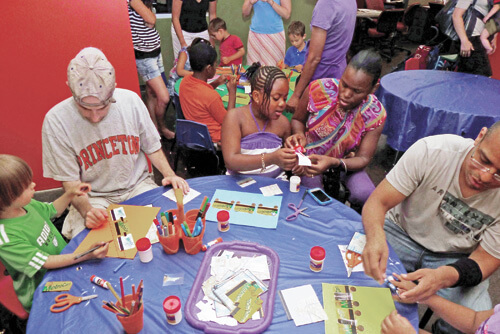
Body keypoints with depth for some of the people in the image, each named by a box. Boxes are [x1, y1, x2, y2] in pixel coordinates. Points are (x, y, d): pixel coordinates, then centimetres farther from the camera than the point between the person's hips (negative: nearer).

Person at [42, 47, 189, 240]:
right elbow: (70, 180, -8)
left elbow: (152, 147, 5)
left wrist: (169, 174, -11)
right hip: (94, 197, -2)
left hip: (137, 186, 2)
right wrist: (86, 210, -26)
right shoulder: (55, 121, -14)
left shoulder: (130, 100, -9)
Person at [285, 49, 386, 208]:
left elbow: (363, 158, -15)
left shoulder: (375, 114, -18)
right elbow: (298, 119, -2)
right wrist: (300, 136, -27)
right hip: (310, 157, -1)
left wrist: (334, 163, -36)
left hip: (345, 162, 1)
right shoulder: (319, 89, -21)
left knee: (364, 195, -24)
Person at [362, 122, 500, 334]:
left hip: (455, 260, 2)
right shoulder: (431, 151, -25)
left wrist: (443, 277, -37)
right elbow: (378, 202, -21)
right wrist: (376, 237, -46)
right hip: (401, 233, -1)